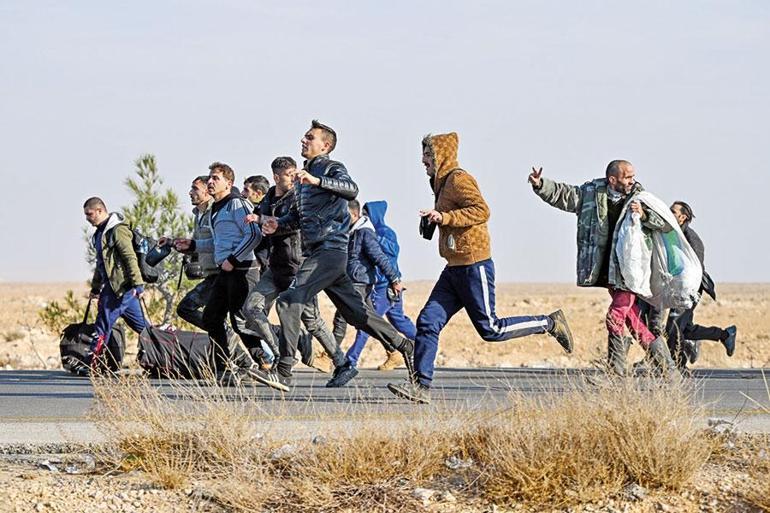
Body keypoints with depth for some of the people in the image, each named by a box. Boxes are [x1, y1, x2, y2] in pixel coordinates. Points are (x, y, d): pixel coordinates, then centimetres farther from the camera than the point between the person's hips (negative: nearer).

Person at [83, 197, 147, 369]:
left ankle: (92, 364, -10)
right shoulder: (101, 233, 20)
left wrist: (137, 284, -23)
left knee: (103, 324, -10)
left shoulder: (118, 230, -11)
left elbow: (130, 258, -18)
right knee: (140, 324, 11)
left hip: (121, 285, -10)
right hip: (112, 286, 10)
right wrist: (95, 287, 30)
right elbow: (101, 263, 29)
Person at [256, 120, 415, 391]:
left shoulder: (332, 168, -5)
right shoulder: (303, 176, 21)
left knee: (289, 301, -20)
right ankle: (404, 345, 26)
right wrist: (278, 223, 9)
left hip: (330, 250, -9)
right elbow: (297, 215, 30)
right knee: (355, 312, 14)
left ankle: (284, 373, -23)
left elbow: (351, 190, -27)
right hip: (314, 252, 9)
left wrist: (317, 181, -40)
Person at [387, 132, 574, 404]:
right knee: (428, 322, -1)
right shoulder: (443, 183, 18)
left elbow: (481, 210, -24)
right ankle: (421, 385, -3)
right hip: (454, 270, 10)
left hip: (474, 267, -10)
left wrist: (443, 217, -25)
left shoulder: (459, 179, -12)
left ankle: (550, 323, 10)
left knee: (490, 329, -4)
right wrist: (437, 220, 14)